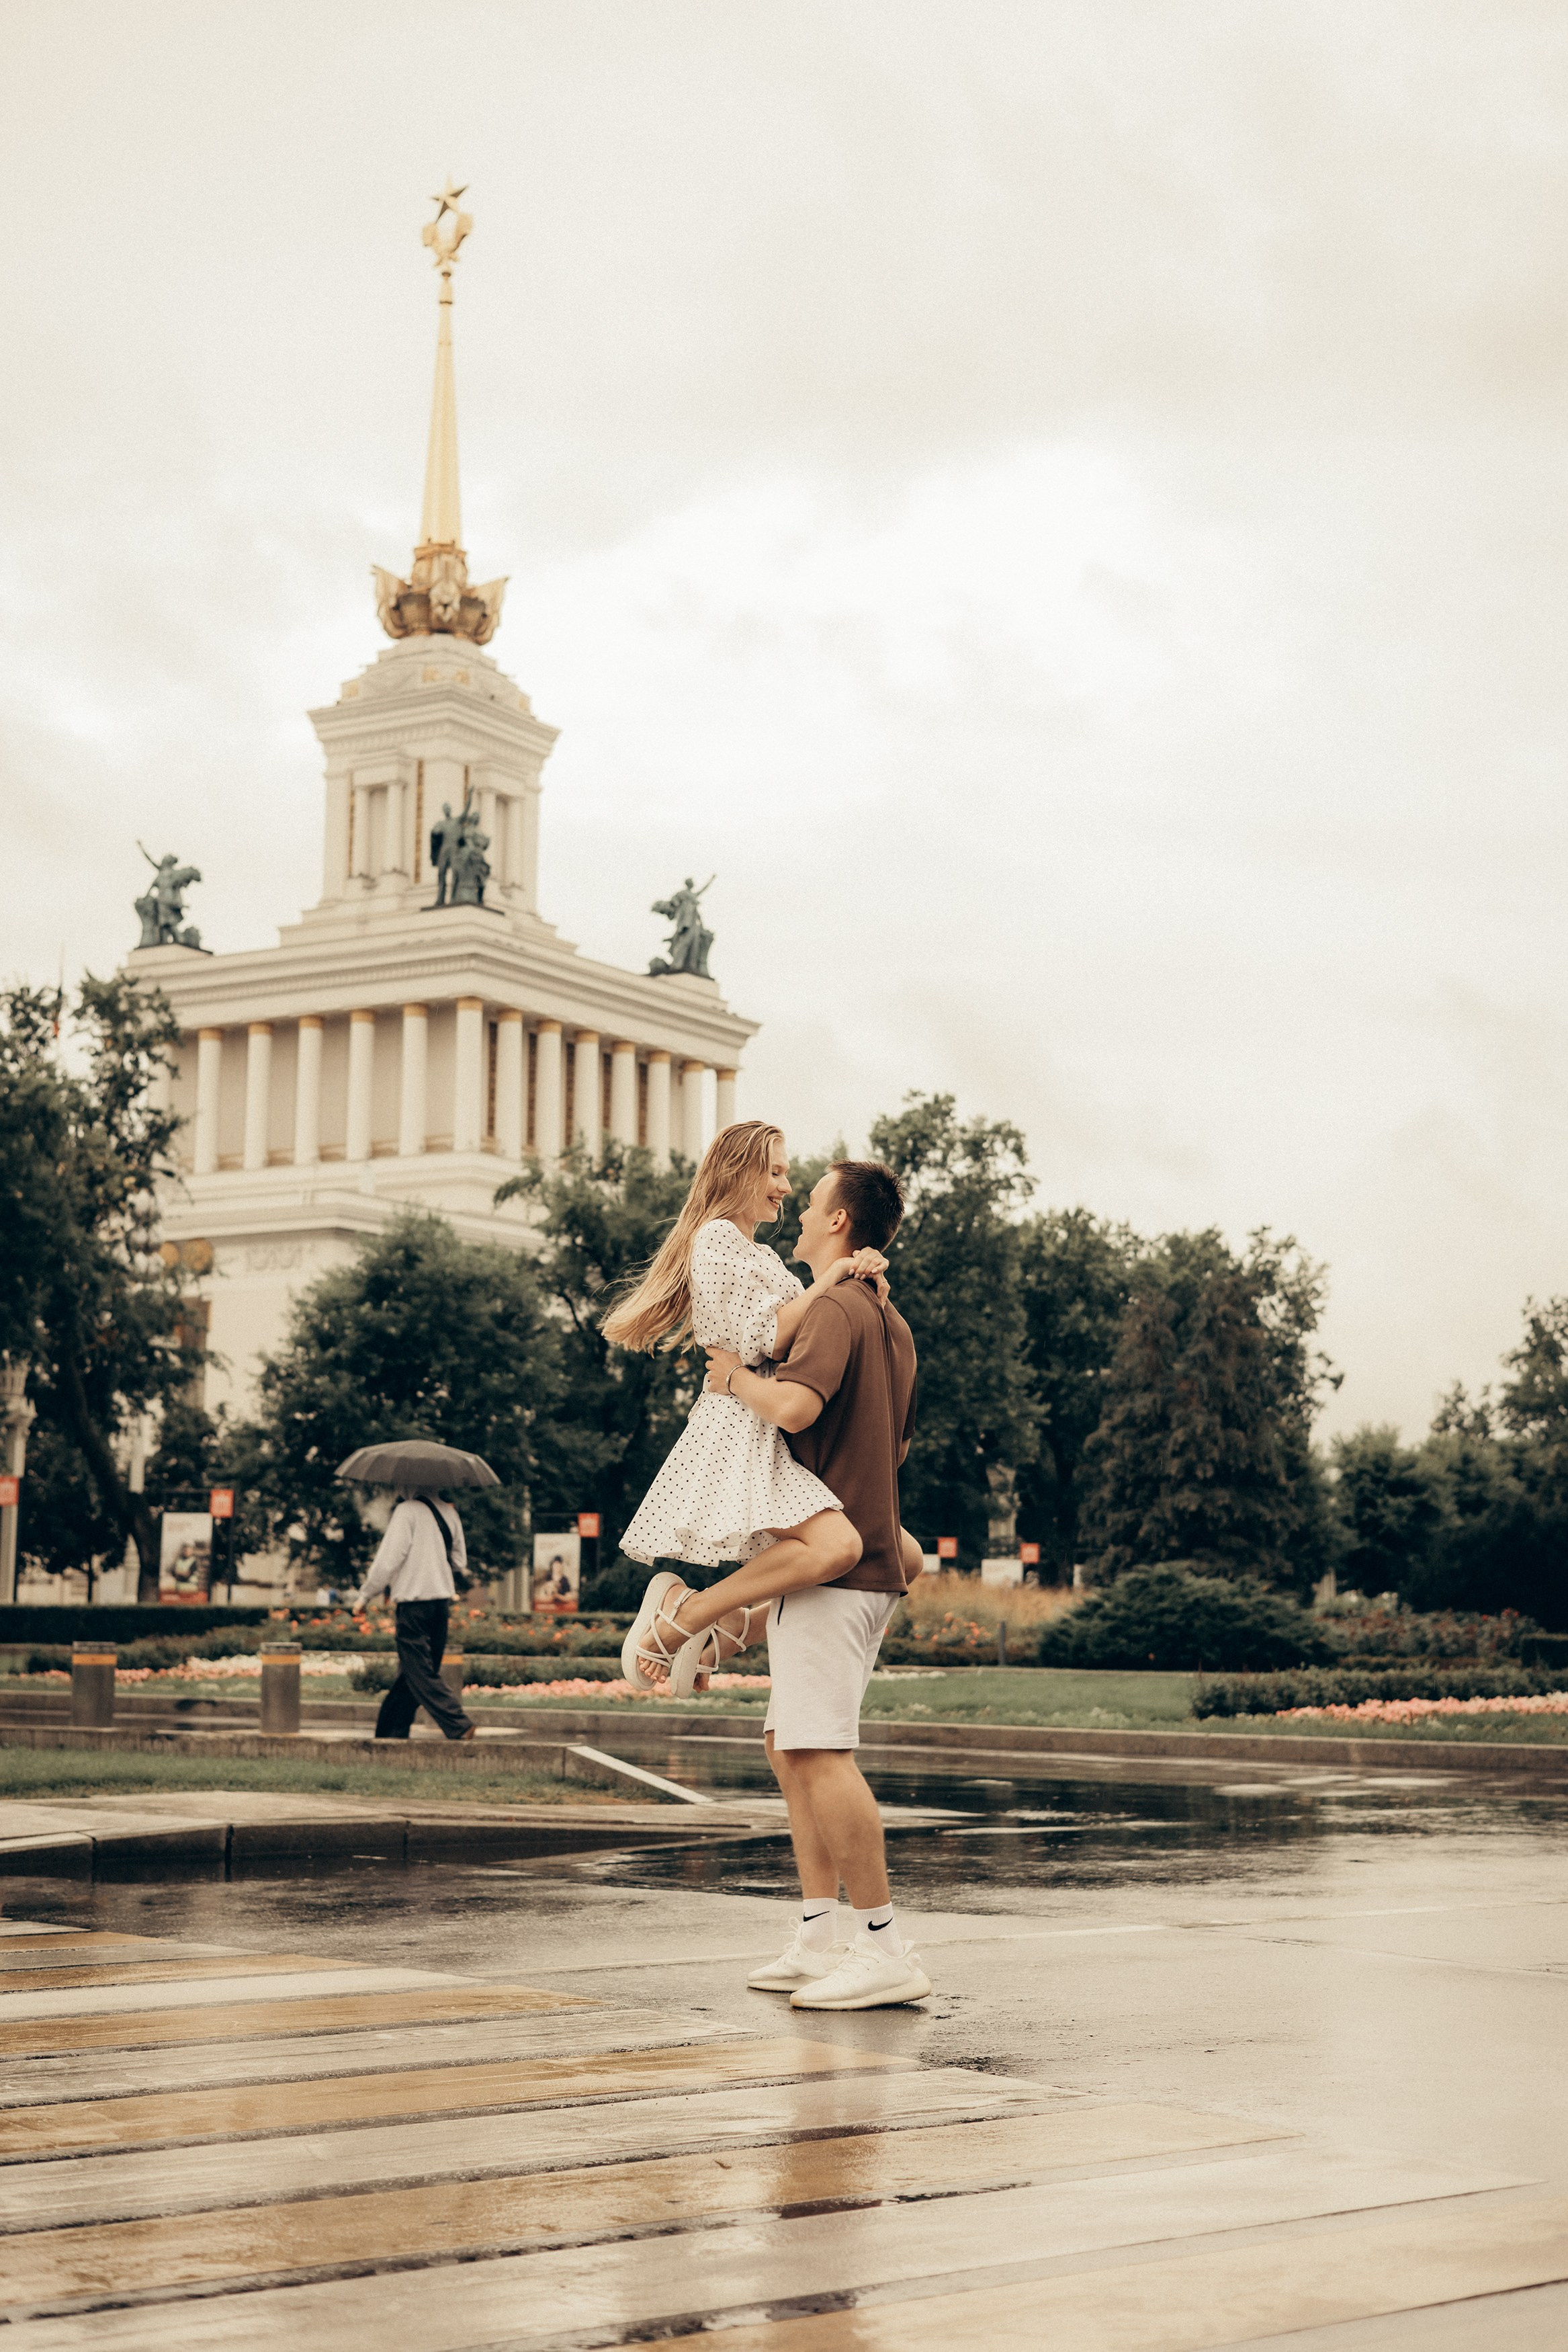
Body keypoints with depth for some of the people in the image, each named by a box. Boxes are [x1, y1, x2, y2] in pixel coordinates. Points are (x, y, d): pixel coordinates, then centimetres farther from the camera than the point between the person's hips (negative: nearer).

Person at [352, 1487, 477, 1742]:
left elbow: (388, 1559, -13)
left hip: (414, 1602, -7)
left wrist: (364, 1594, -4)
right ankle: (393, 1730, 19)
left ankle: (459, 1725, -14)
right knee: (412, 1673, 14)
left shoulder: (407, 1511, -10)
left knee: (420, 1673, -4)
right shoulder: (449, 1513, 11)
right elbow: (460, 1560, 16)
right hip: (443, 1599, 7)